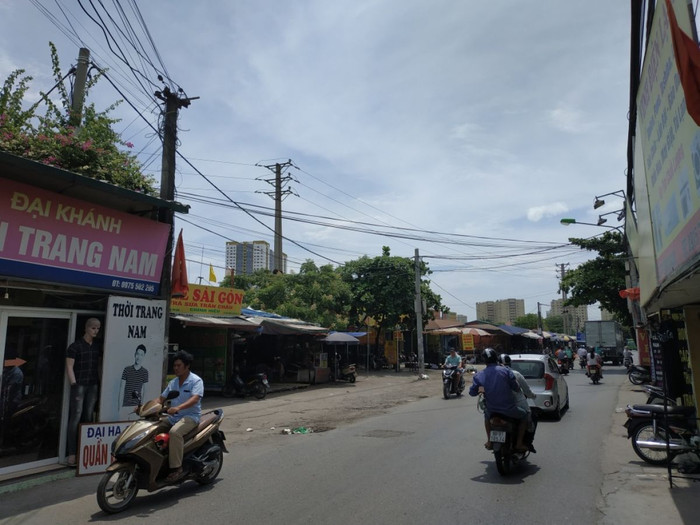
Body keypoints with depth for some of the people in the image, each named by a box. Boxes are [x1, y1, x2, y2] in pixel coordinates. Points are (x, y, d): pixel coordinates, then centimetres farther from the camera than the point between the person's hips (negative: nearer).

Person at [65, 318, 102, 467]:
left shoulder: (97, 346, 12)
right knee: (76, 417, -6)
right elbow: (69, 367, -7)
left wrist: (100, 384, 11)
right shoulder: (75, 346, -5)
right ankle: (72, 453, -1)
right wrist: (74, 386, -12)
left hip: (93, 385, 5)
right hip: (79, 385, -5)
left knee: (89, 417, 7)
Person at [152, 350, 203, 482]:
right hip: (172, 417, 8)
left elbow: (195, 399, -22)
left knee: (174, 432, -34)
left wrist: (178, 407, -38)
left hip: (190, 416, -8)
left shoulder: (196, 381, -6)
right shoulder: (173, 382, 18)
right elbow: (161, 398, 17)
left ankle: (176, 468, -27)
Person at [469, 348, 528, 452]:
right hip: (508, 409, -2)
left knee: (486, 414, 37)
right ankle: (519, 443, 21)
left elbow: (472, 392, 0)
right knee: (524, 416, 26)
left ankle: (489, 441, 37)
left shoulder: (479, 375, -3)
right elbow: (516, 388, -7)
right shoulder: (506, 371, -9)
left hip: (491, 410, 3)